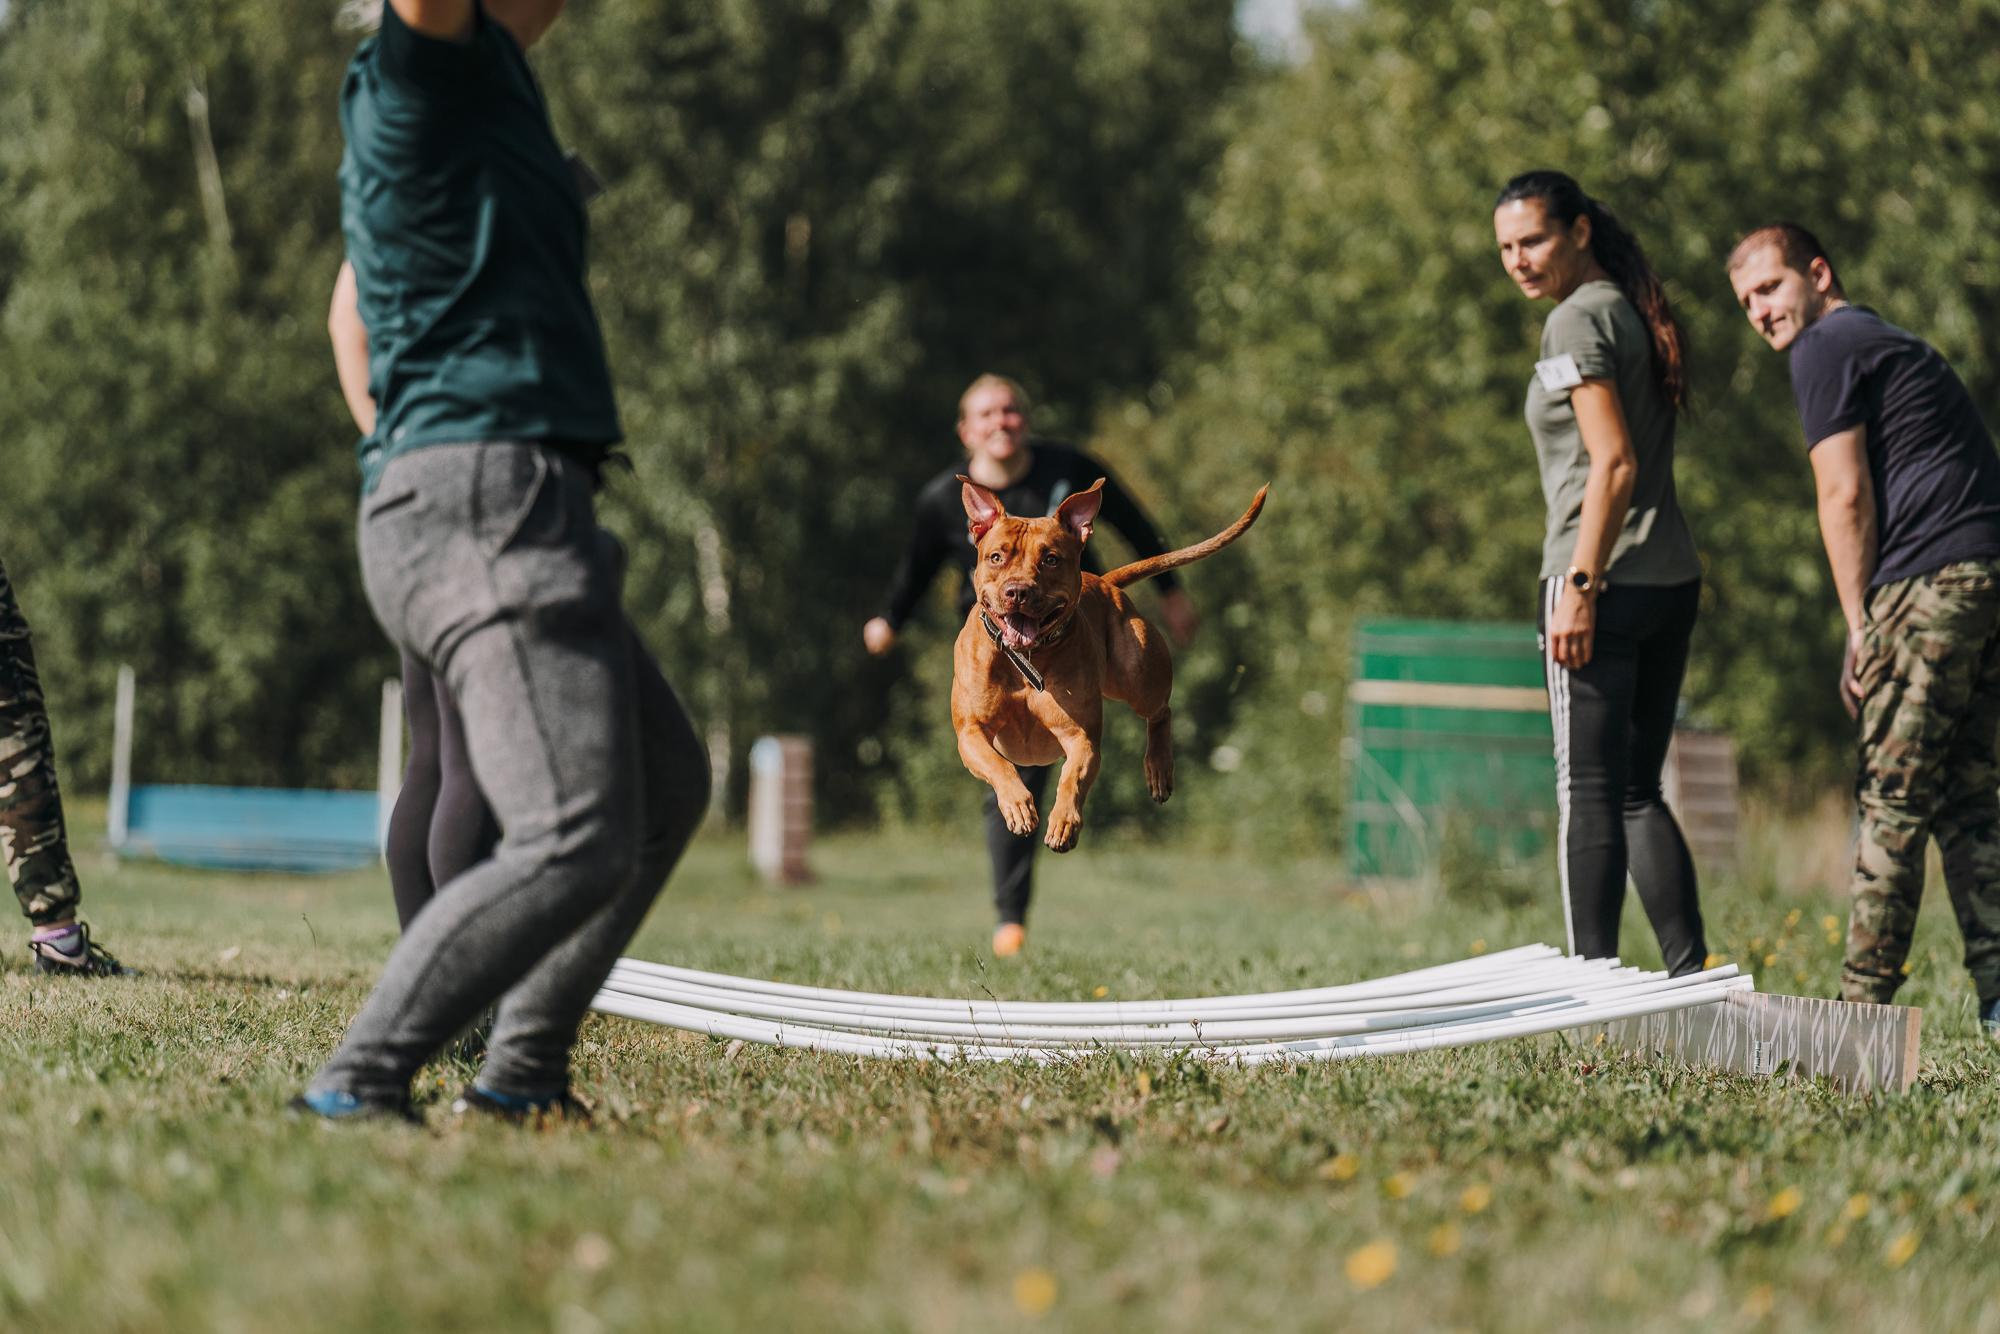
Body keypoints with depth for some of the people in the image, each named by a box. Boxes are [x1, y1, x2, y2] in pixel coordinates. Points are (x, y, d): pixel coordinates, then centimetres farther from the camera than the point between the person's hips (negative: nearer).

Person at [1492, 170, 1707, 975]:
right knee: (1637, 791, 12)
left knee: (1588, 793, -5)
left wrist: (1581, 585, -19)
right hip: (1671, 579, 9)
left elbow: (1614, 465, -18)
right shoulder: (1636, 315, 17)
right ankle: (1692, 976, 7)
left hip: (1604, 583, -9)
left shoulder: (1578, 320, -9)